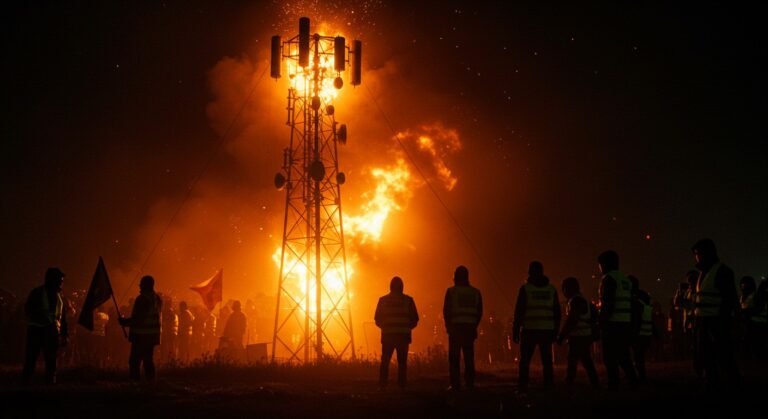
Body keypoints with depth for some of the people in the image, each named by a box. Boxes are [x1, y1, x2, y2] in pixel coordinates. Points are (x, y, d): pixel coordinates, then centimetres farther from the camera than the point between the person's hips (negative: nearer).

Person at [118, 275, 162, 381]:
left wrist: (124, 321, -6)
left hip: (141, 335, -9)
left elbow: (137, 319, -19)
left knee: (135, 361, -7)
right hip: (152, 335, 9)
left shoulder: (142, 298, -16)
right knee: (148, 360, 14)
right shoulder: (157, 299, 12)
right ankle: (150, 381, 14)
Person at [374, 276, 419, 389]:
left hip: (388, 335, 0)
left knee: (385, 361, 6)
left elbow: (378, 319, 5)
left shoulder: (383, 300, 3)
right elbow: (414, 320, 3)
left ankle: (382, 386, -1)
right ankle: (402, 385, -1)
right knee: (402, 362, 5)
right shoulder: (408, 300, 1)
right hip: (403, 336, 0)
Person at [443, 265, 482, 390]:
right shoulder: (475, 292, 9)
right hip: (470, 328, 3)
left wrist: (448, 326, 6)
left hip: (456, 327, -3)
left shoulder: (451, 291, -2)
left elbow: (446, 311, -3)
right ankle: (470, 383, 4)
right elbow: (479, 312, 10)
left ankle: (455, 384, -6)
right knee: (469, 356, 8)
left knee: (454, 357, 0)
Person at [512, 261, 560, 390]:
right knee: (547, 361, 6)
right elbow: (557, 313, 11)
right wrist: (555, 331, 16)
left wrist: (515, 331, -1)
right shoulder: (551, 289, 9)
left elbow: (519, 311, -4)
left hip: (529, 330, -3)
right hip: (547, 330, 3)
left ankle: (522, 387, -3)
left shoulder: (525, 288, -2)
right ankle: (548, 386, 3)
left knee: (525, 361, 2)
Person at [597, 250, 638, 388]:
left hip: (612, 324, -8)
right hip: (626, 324, 8)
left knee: (610, 357, -6)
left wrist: (601, 321, -14)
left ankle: (614, 384, -9)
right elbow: (631, 303, 19)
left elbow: (608, 303, -16)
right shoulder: (626, 279, 18)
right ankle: (633, 381, 8)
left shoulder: (608, 278, -7)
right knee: (623, 356, 14)